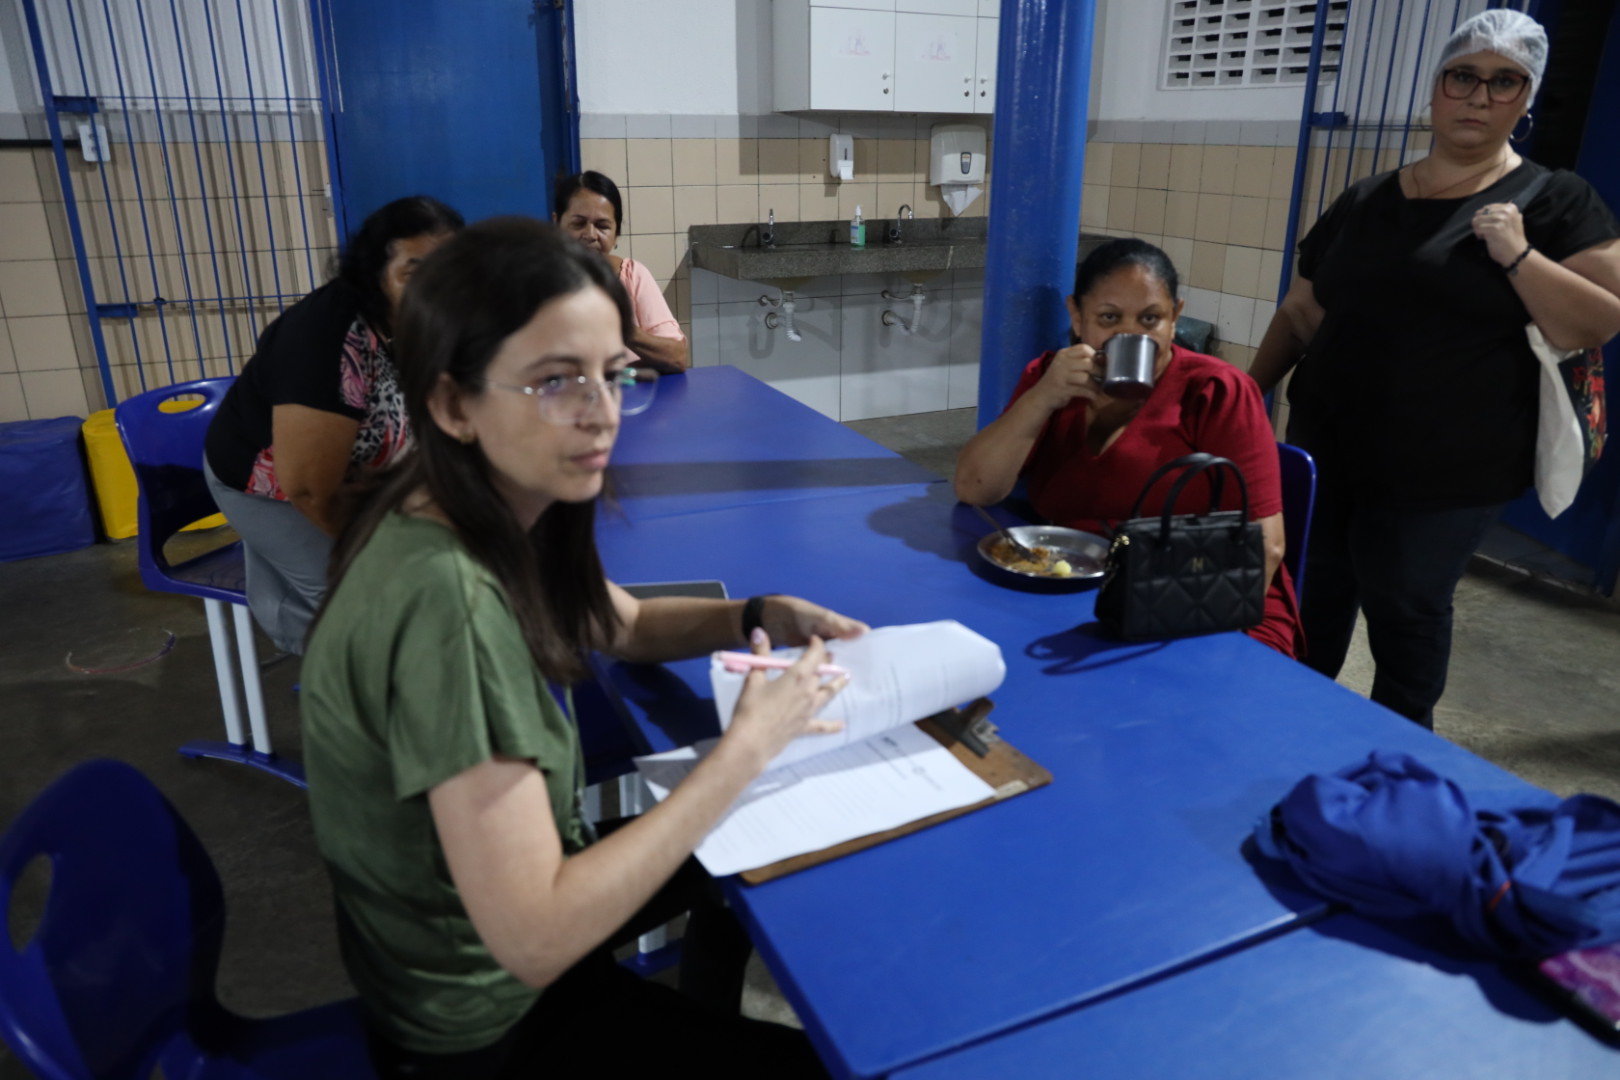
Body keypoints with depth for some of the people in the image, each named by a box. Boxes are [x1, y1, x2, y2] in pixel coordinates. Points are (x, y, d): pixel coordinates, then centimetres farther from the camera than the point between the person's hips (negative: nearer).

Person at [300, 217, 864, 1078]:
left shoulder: (491, 516, -10)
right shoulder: (445, 598, -36)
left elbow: (625, 625, 8)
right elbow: (534, 938, -34)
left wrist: (760, 617, -10)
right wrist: (747, 747, -29)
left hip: (505, 900, 7)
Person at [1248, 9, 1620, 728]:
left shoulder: (1555, 204, 0)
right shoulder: (1364, 202, 10)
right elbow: (1301, 310, 15)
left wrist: (1518, 256, -16)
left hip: (1443, 475, -4)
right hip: (1326, 452, 4)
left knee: (1405, 615, 4)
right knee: (1308, 607, 12)